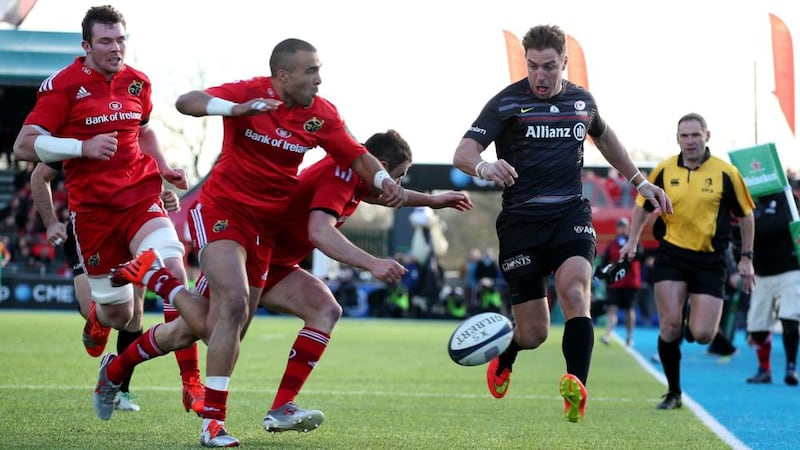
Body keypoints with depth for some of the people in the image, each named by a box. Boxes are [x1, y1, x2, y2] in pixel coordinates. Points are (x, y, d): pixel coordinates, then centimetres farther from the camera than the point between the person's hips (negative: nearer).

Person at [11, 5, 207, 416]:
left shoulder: (137, 83, 9)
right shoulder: (63, 86, -8)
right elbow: (24, 146, -11)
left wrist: (163, 168, 13)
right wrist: (84, 147, -21)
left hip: (140, 196, 3)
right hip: (92, 208, -3)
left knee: (173, 269, -22)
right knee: (118, 312, 2)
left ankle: (191, 381, -15)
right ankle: (97, 319, 44)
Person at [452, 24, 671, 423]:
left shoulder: (582, 101, 10)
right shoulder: (507, 103, -4)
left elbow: (604, 137, 32)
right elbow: (462, 153, -13)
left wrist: (639, 182, 33)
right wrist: (483, 167, -36)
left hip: (570, 214, 2)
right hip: (521, 221, -2)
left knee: (574, 291, -28)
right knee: (533, 334, -1)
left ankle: (577, 390, -36)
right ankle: (503, 360, 35)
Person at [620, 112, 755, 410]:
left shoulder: (726, 173, -5)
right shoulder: (664, 170, 0)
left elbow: (745, 215, 5)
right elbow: (643, 206, 15)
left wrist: (746, 259, 4)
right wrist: (632, 241, 5)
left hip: (710, 259, -1)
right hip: (671, 254, 1)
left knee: (701, 335, -10)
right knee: (670, 325, -9)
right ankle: (673, 393, 6)